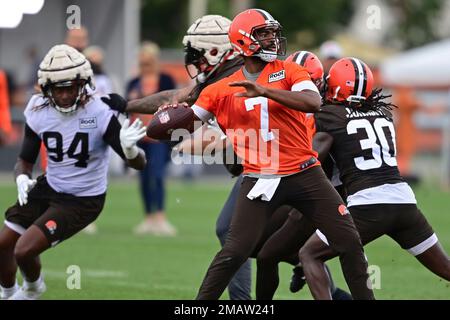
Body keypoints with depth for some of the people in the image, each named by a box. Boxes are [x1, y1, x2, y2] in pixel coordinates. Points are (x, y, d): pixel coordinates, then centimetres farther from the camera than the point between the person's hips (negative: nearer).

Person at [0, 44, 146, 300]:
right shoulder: (38, 113, -10)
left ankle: (32, 289, 21)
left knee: (24, 250, -15)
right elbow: (25, 160, 4)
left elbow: (140, 164, -23)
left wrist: (129, 149, -47)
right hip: (48, 189, 5)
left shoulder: (99, 113, -24)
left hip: (83, 201, -5)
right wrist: (22, 178, -20)